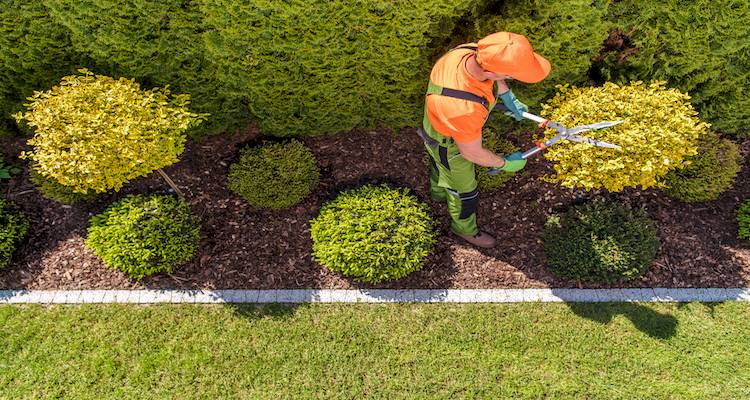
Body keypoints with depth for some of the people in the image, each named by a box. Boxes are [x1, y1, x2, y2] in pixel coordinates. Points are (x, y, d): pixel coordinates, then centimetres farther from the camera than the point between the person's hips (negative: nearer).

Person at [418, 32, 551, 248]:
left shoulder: (472, 51, -28)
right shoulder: (464, 109, -48)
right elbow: (471, 153, -28)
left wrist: (508, 97, -3)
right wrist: (505, 163, -12)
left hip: (439, 123, 7)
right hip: (449, 144, -7)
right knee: (464, 190, 20)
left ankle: (438, 191, 69)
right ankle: (465, 228, 50)